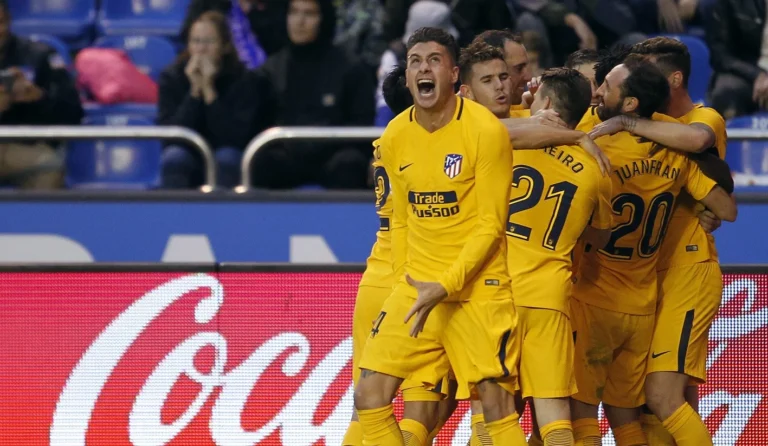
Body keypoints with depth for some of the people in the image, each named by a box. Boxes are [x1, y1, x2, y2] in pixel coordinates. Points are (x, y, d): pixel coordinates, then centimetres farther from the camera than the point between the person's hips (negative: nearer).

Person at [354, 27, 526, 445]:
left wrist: (446, 286, -18)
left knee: (497, 406, -9)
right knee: (369, 396, -3)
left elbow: (490, 224, -11)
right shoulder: (394, 138, 5)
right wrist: (406, 282, 9)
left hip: (478, 286, -5)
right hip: (416, 287, 5)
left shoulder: (485, 130, -11)